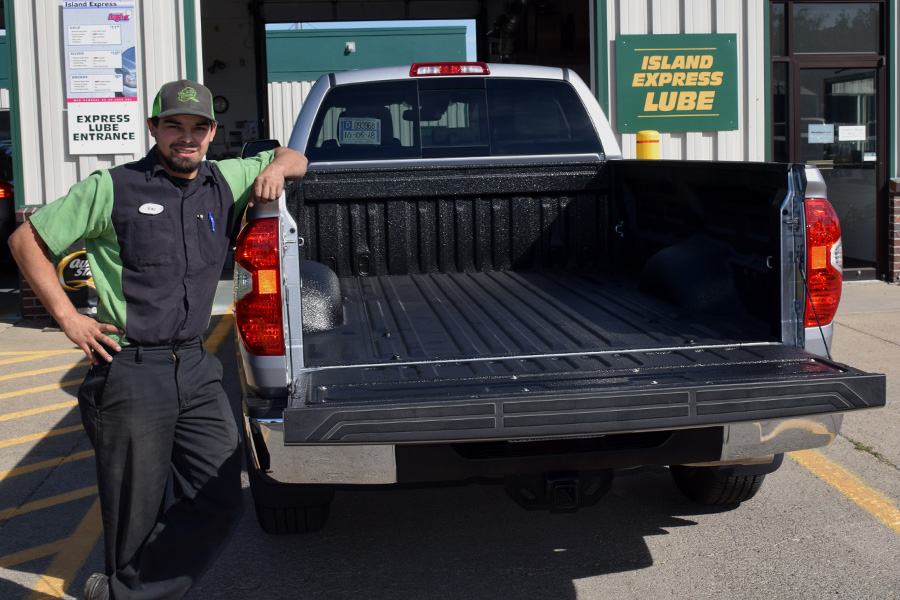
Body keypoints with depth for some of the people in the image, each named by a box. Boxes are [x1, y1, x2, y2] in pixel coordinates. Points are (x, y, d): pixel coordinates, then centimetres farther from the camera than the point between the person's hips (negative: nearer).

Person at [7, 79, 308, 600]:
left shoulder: (224, 182, 9)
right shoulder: (112, 188, -3)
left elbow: (295, 159, 25)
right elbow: (27, 240, 5)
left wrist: (276, 167, 1)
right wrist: (67, 315, -3)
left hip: (197, 367, 5)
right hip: (131, 375, -5)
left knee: (222, 504, 2)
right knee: (138, 516, 3)